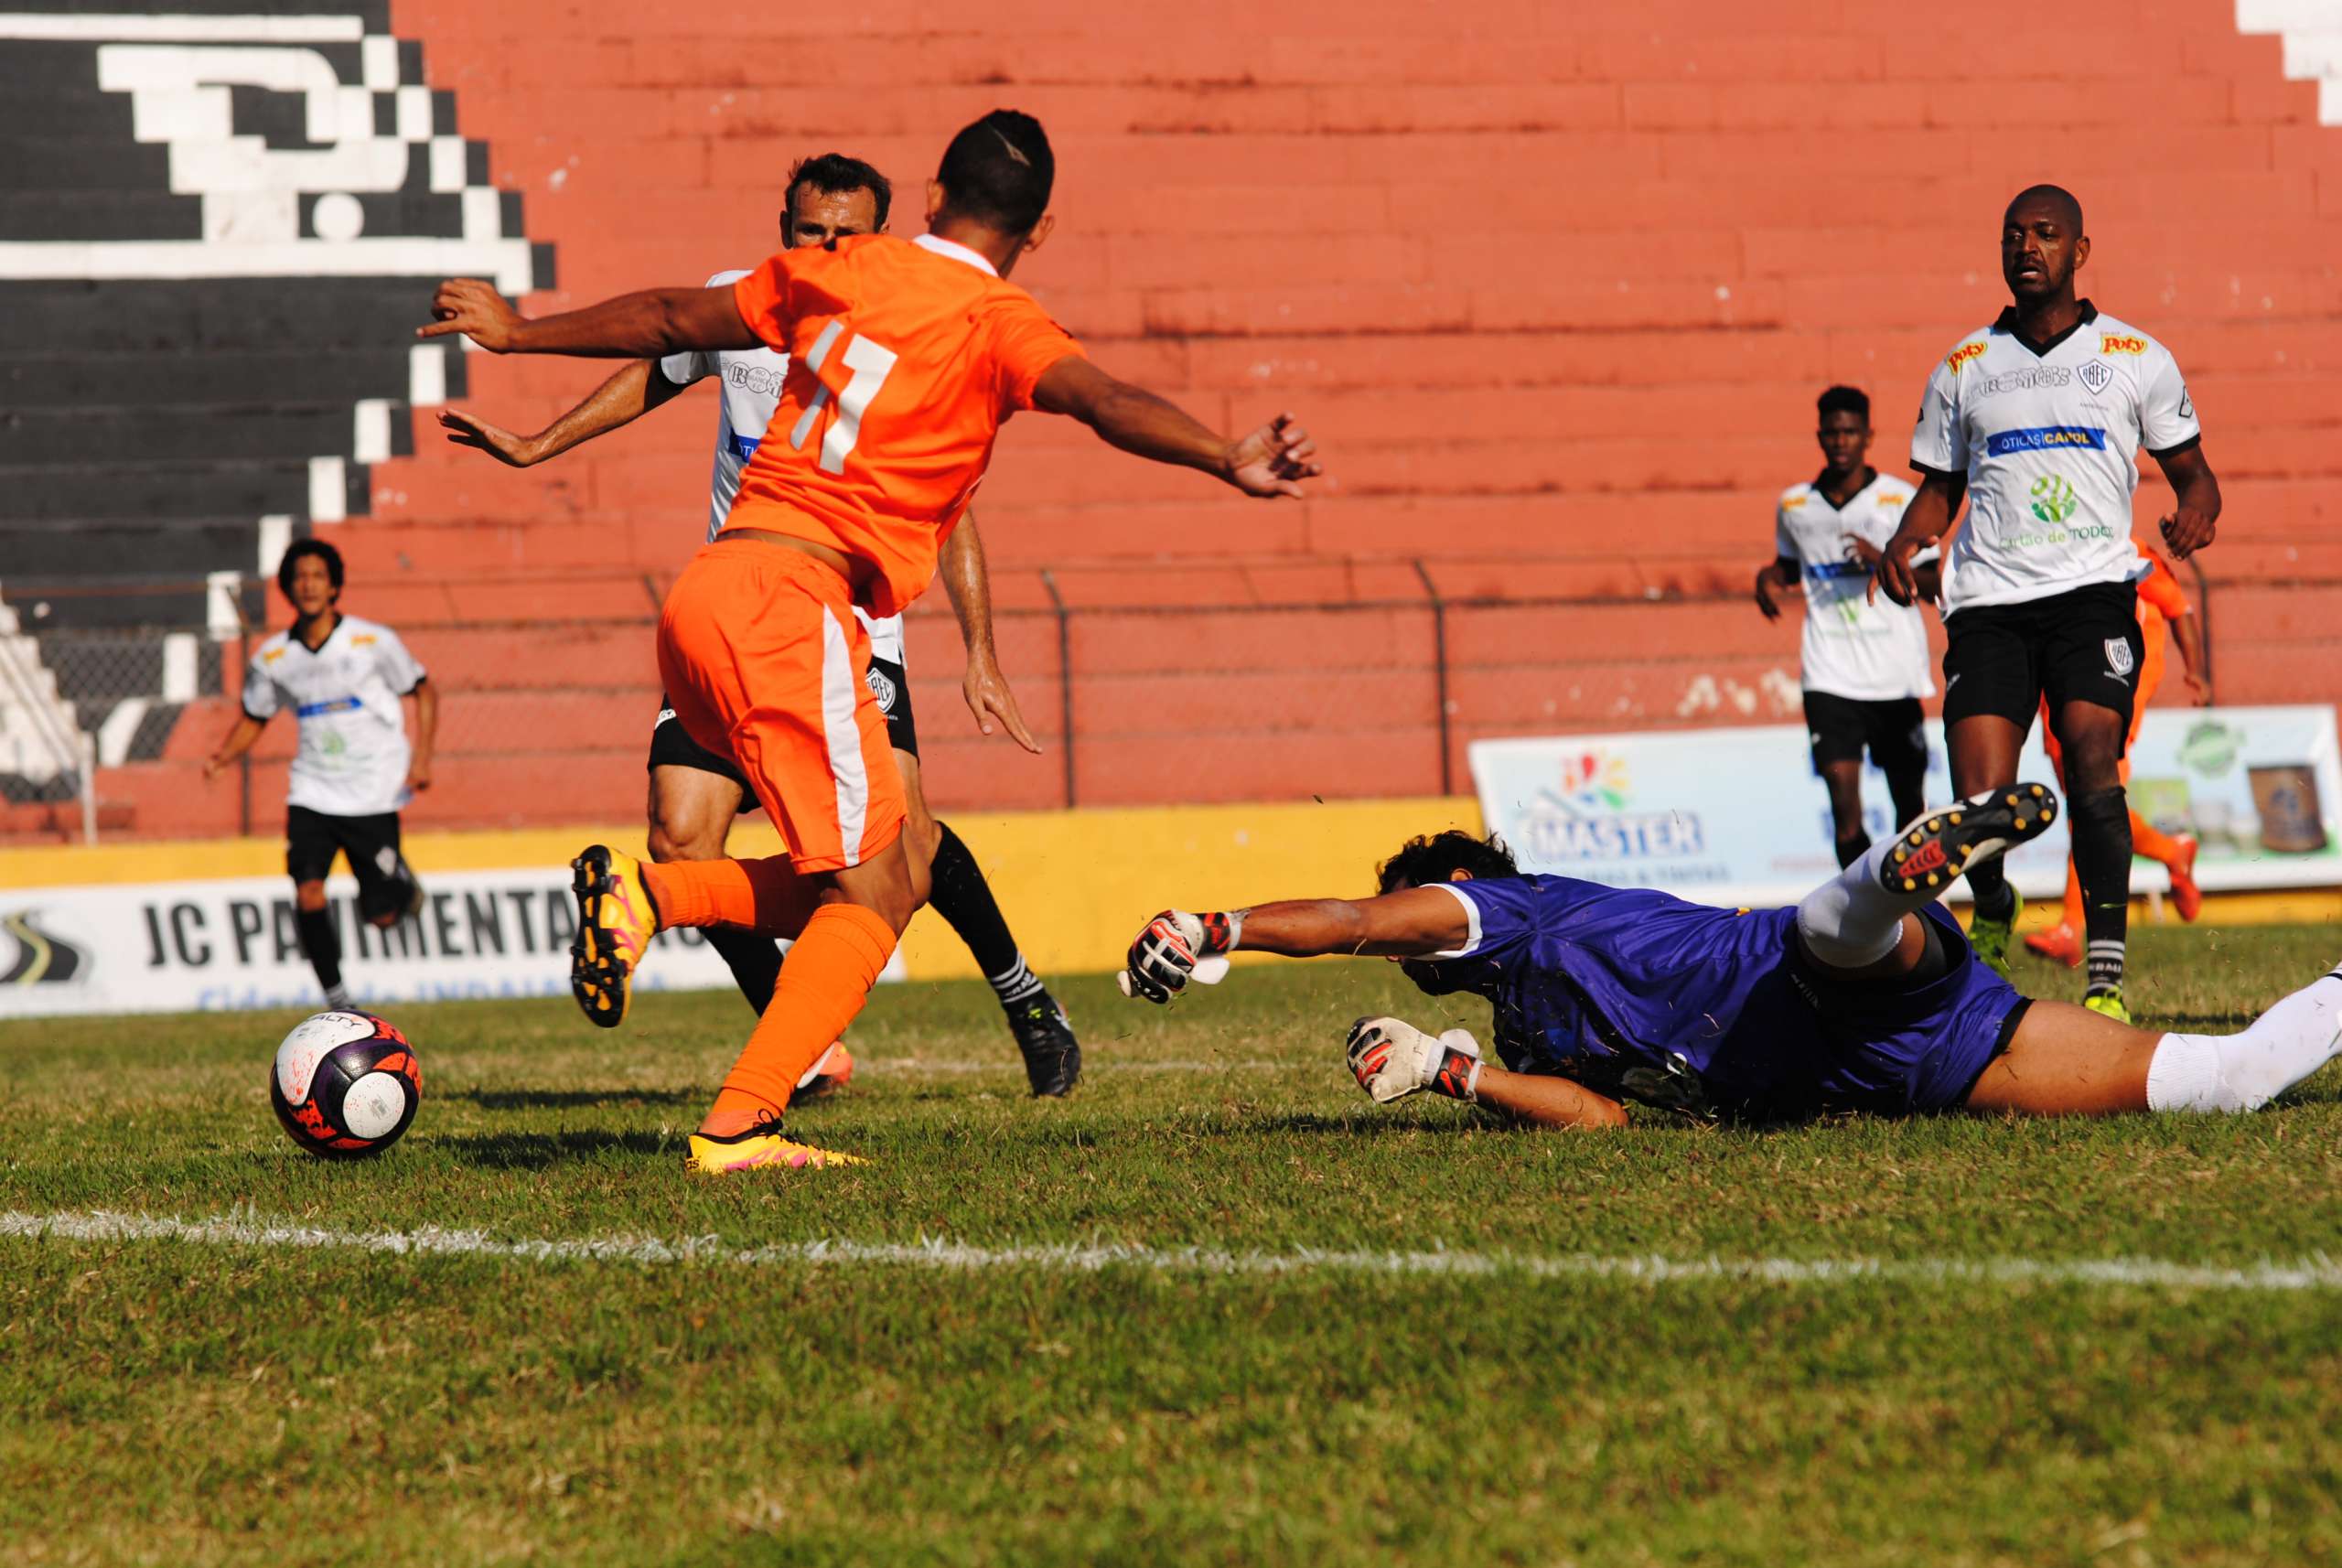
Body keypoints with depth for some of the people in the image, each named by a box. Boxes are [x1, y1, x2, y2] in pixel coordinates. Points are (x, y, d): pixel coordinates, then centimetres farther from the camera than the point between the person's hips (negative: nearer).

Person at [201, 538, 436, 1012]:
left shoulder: (372, 642, -7)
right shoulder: (272, 658, 1)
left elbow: (424, 693, 5)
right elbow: (254, 719, 15)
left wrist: (421, 757, -7)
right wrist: (223, 755, -5)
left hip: (374, 794, -2)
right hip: (312, 791, 2)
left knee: (380, 915, -4)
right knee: (308, 893, -18)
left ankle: (403, 883, 33)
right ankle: (338, 1002, -5)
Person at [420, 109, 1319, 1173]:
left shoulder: (841, 271, 17)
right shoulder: (997, 322, -2)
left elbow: (667, 321, 27)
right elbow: (1103, 401, -21)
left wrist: (519, 330, 40)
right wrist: (1227, 460, -34)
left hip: (704, 596, 8)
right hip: (791, 604, -8)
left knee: (885, 872, 13)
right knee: (872, 894, -4)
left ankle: (644, 894, 1)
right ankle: (736, 1128, -15)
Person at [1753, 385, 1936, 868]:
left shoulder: (1899, 499, -1)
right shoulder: (1794, 505, 7)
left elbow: (1931, 583, -2)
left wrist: (1882, 560, -19)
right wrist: (1770, 576, 4)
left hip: (1897, 676, -1)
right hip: (1829, 677, 1)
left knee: (1908, 797, 8)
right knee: (1843, 796, -14)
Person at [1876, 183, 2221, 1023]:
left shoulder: (2135, 357, 11)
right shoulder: (1964, 369, 16)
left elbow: (2192, 470, 16)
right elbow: (1940, 486, 22)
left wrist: (2196, 510, -7)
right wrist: (1907, 543, 1)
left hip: (2093, 586, -2)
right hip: (1988, 599, 2)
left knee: (2091, 759, -25)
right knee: (1980, 803, -11)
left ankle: (2107, 978, -24)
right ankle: (1993, 913, 23)